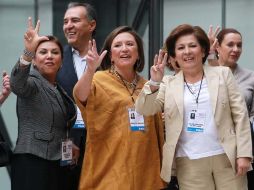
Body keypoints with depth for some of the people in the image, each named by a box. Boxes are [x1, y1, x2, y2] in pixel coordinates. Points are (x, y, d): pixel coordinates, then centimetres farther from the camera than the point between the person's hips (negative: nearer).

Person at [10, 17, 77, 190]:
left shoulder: (60, 90, 18)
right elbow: (17, 84, -30)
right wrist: (28, 52, -46)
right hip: (32, 164, -8)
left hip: (57, 165, 8)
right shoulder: (33, 82, -5)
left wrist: (70, 146, 11)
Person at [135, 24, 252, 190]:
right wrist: (154, 82, -19)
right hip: (189, 163, 0)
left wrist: (244, 153, -5)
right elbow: (143, 110, -3)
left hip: (227, 157, 0)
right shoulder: (168, 83, 7)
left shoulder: (223, 74, 6)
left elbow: (240, 115, 3)